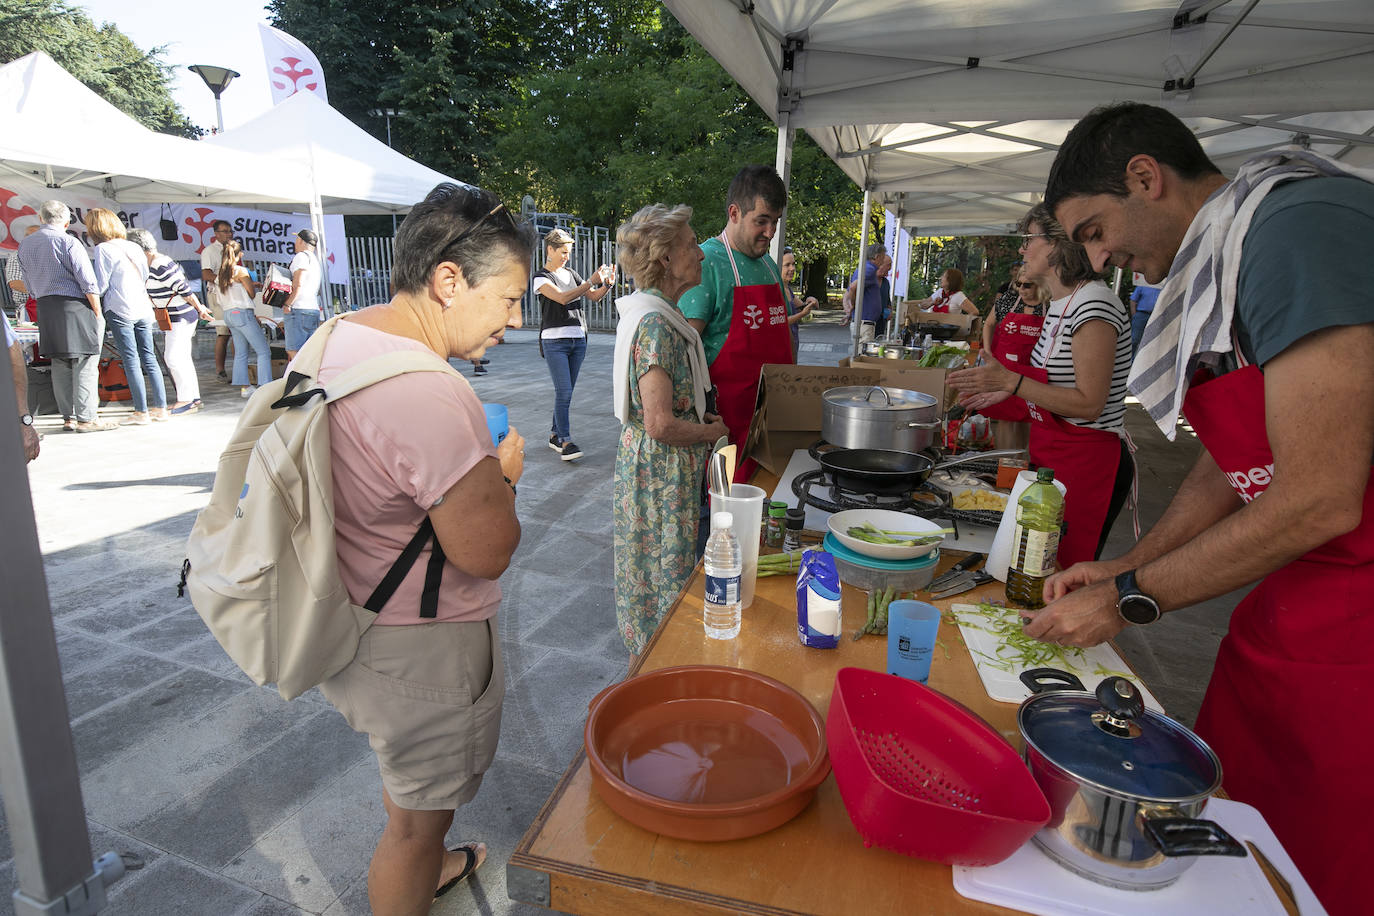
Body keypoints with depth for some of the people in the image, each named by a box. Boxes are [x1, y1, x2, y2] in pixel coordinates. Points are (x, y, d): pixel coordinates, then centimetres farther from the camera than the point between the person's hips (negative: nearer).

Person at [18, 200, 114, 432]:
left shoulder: (24, 246, 13)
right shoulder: (68, 242, -8)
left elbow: (30, 285, 18)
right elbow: (88, 282, -13)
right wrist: (98, 313, -6)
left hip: (45, 309, 7)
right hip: (74, 305, -7)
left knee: (60, 365, 11)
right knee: (85, 364, -5)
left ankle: (68, 417, 14)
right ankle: (86, 418, -7)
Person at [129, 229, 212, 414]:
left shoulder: (161, 266, -19)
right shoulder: (154, 264, 13)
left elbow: (184, 289, -18)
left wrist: (199, 309, -11)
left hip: (180, 317, -11)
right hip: (176, 317, 11)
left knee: (173, 357, -10)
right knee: (182, 358, 12)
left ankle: (186, 400, -5)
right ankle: (193, 398, 17)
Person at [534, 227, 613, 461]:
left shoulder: (571, 274, 15)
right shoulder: (541, 277, -3)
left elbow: (594, 297, 14)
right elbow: (562, 298, -18)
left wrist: (606, 284, -6)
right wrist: (591, 281, -21)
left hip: (578, 339, 6)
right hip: (554, 341, -6)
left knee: (566, 392, 8)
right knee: (564, 392, -12)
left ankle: (555, 435, 19)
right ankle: (566, 442, -11)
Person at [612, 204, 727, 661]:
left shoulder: (655, 312, 9)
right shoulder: (655, 323, -23)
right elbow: (661, 425, -27)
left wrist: (700, 417, 7)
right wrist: (711, 431, -11)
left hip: (648, 464, 10)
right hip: (662, 471, -10)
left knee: (652, 574, 21)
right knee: (665, 576, 4)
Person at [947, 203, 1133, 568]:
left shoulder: (1094, 304, -18)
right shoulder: (1058, 304, 13)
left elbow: (1089, 403, -21)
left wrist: (1011, 381, -24)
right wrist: (1001, 393, 15)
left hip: (1086, 464, -9)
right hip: (1051, 455, 9)